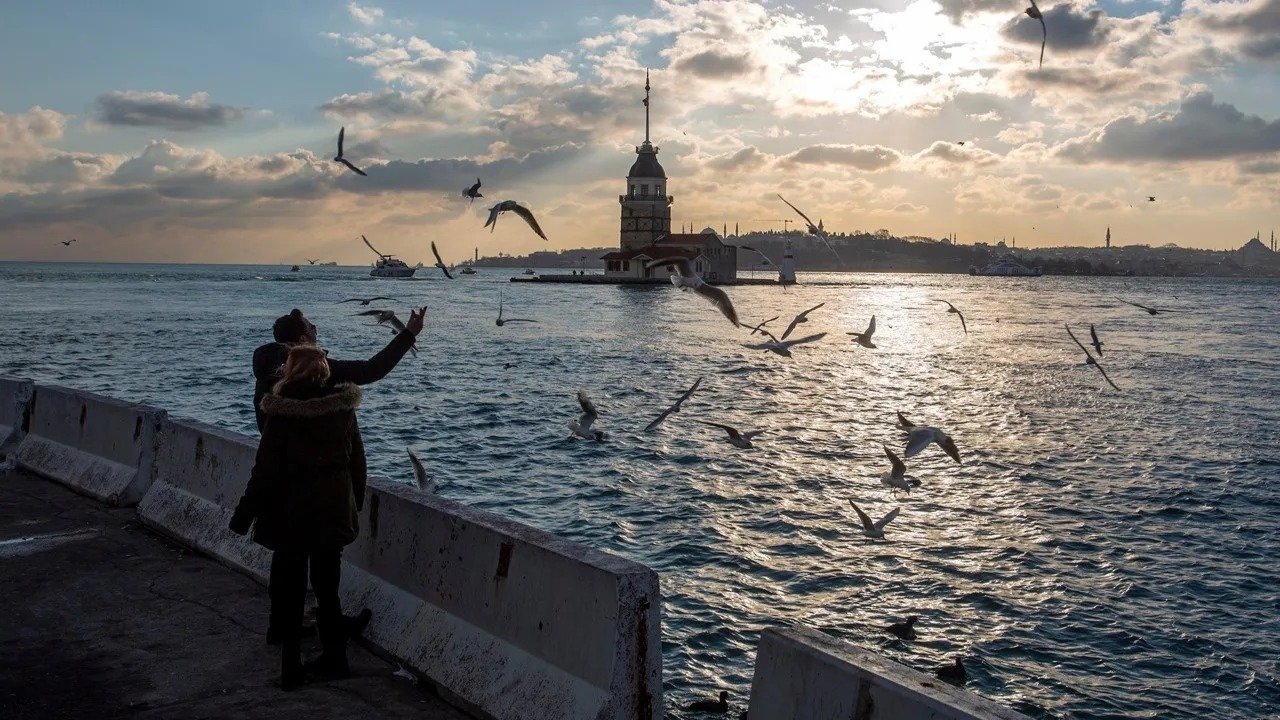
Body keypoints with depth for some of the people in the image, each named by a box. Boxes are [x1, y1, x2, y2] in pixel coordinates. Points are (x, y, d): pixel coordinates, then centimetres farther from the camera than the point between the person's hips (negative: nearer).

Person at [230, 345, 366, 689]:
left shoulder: (281, 415, -15)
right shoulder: (344, 410, -2)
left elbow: (265, 472, -13)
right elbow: (357, 464, 6)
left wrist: (243, 515, -4)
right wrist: (355, 504, 19)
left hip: (291, 515, -4)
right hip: (334, 514, 4)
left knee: (289, 590, 9)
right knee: (327, 587, 16)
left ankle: (291, 665, 12)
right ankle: (334, 658, 23)